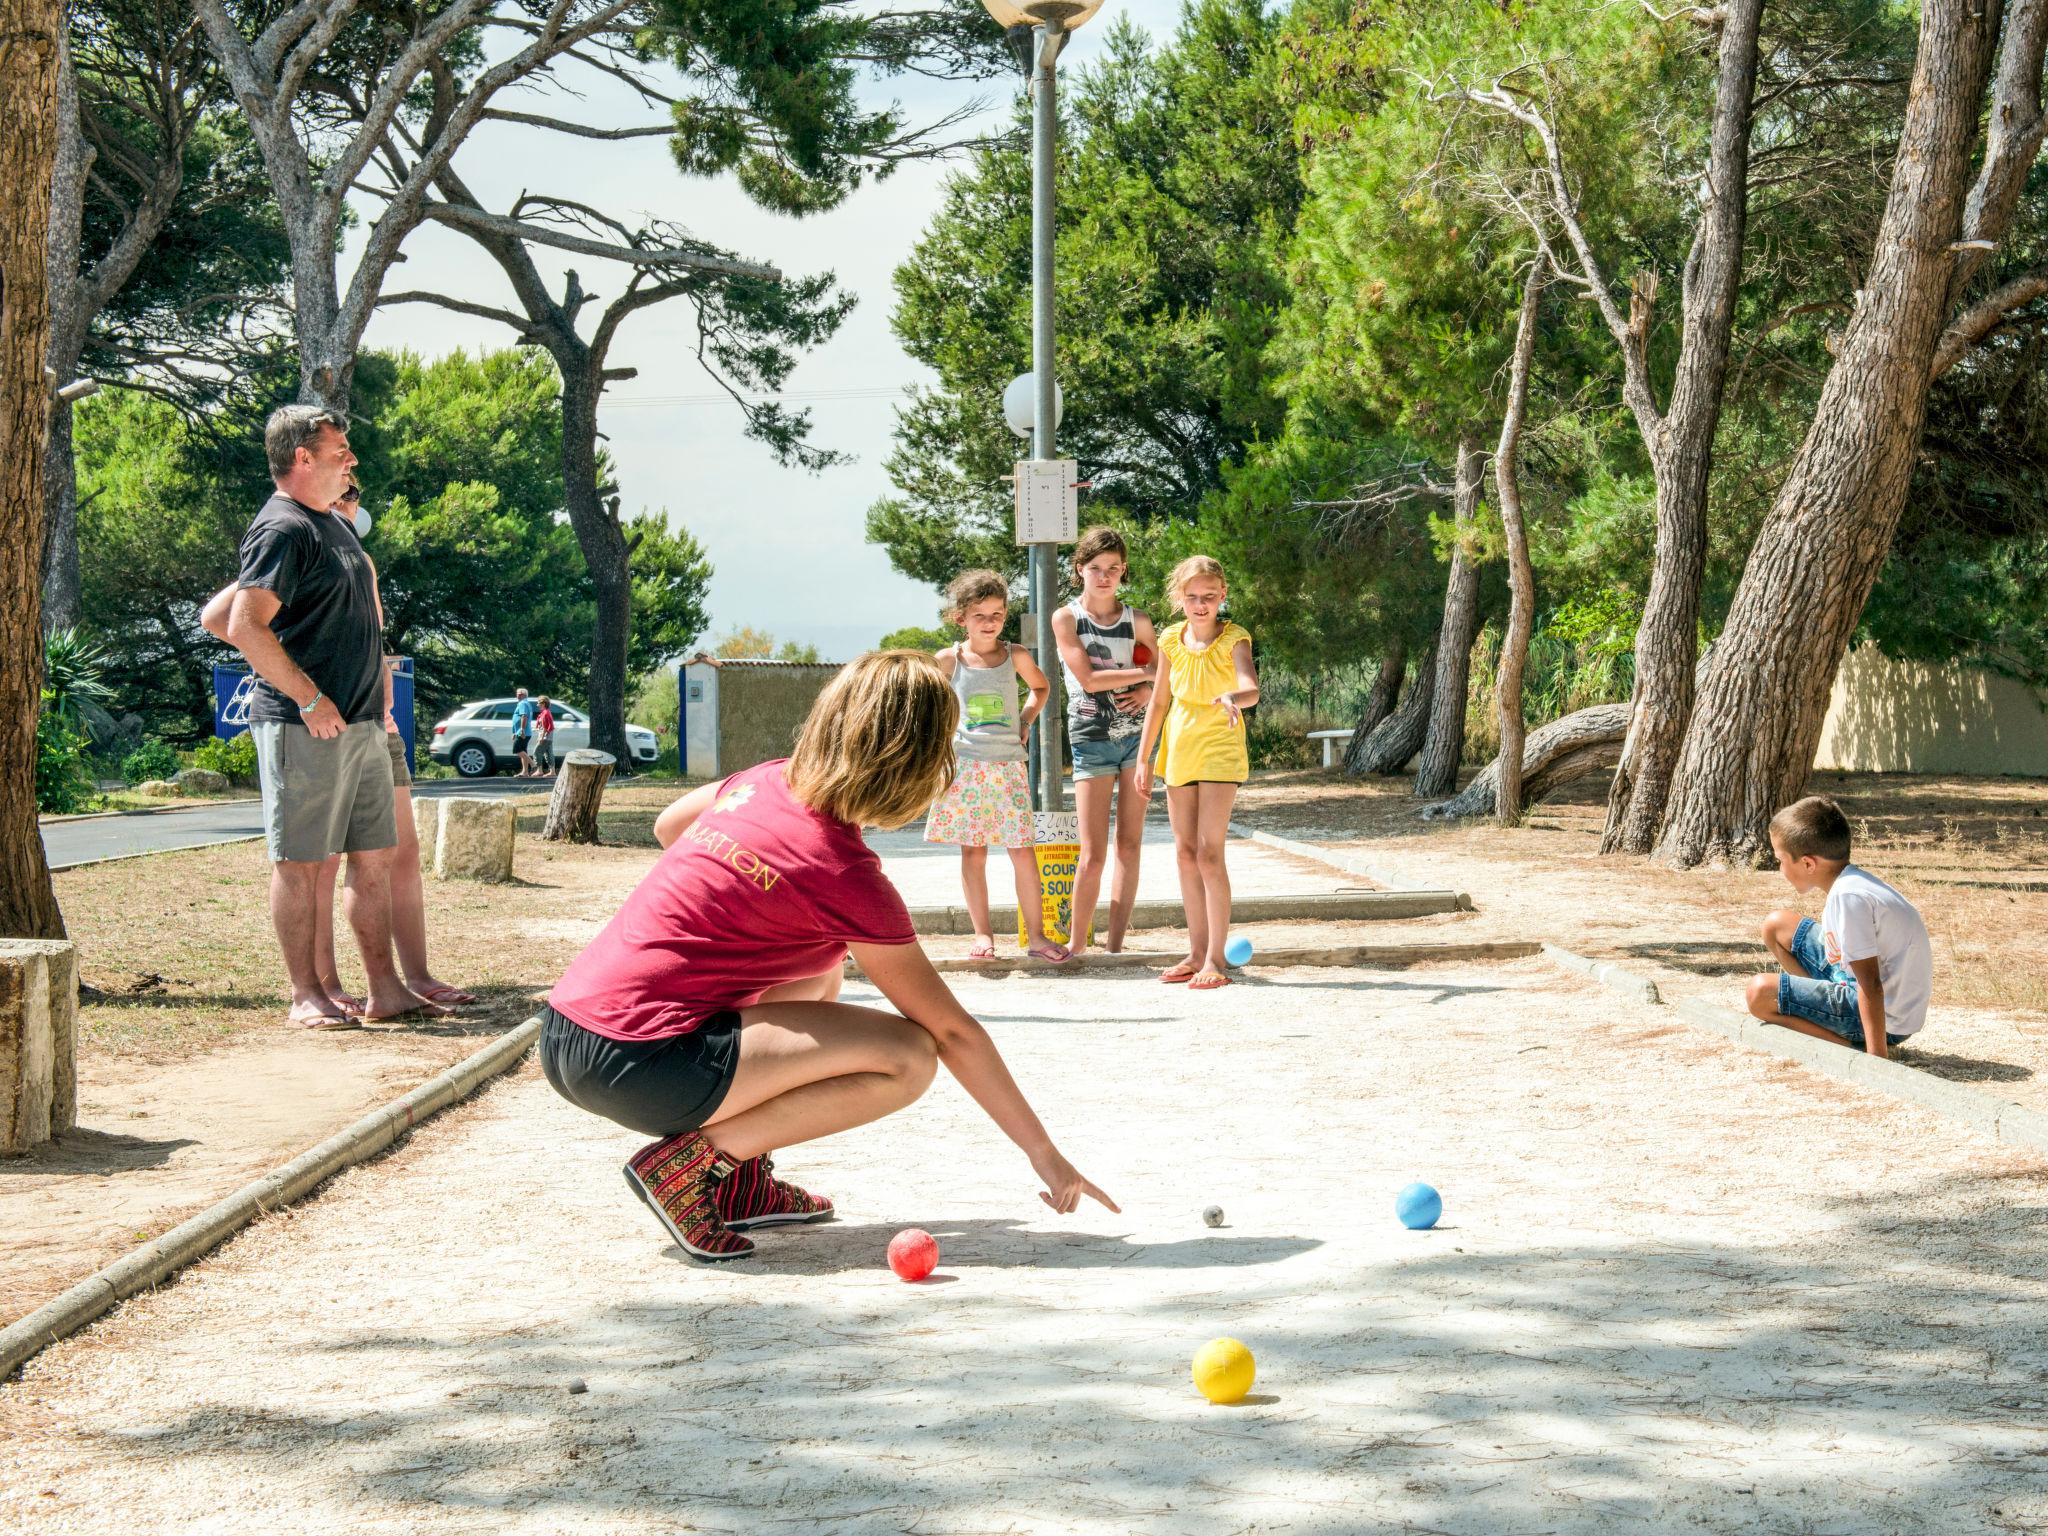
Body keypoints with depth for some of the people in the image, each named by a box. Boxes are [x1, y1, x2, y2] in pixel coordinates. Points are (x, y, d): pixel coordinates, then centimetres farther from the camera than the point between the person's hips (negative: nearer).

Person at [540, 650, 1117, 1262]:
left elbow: (668, 826, 33)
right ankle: (689, 1161, -7)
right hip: (635, 1064, -9)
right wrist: (1044, 1154, 3)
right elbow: (953, 1033, -5)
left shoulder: (764, 781, 9)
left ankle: (740, 1180, 19)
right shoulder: (847, 874, -11)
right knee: (908, 1057, -10)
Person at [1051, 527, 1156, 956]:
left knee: (1130, 844, 2)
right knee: (1094, 852, -7)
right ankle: (1076, 945, 5)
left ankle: (1116, 945, 7)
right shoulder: (1066, 618, -2)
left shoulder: (1137, 621, 7)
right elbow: (1088, 679, -12)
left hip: (1137, 734, 3)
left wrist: (1151, 690, -6)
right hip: (1092, 739, -3)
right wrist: (1144, 672, -9)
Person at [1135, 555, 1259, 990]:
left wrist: (1234, 699, -55)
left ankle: (1216, 959, -7)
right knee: (1185, 853, 8)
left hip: (1220, 752, -5)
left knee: (1209, 852, -11)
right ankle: (1197, 952, 17)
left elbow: (1251, 689, -32)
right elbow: (1159, 701, 10)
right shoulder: (1172, 640, 1)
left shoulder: (1233, 639, -14)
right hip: (1178, 751, 6)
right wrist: (1143, 759, 11)